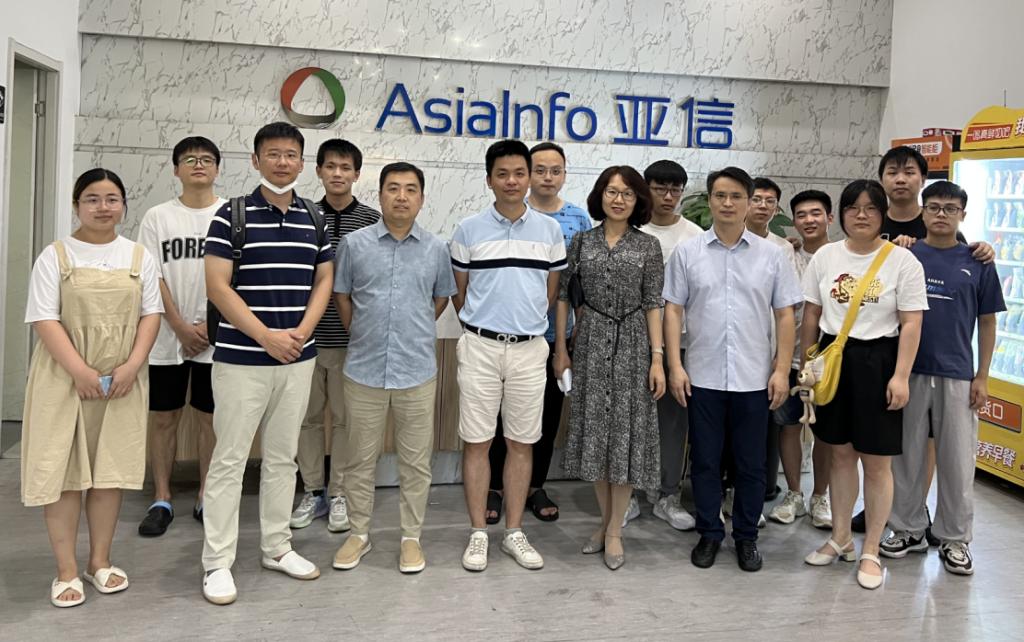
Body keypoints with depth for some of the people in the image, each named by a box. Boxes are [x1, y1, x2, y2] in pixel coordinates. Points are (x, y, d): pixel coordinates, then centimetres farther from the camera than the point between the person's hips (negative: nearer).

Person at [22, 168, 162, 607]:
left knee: (111, 469, 7)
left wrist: (132, 365, -10)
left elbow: (151, 314, 4)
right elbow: (44, 319, -8)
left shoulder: (139, 256, 7)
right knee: (62, 469, 0)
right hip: (65, 378, -2)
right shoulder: (55, 256, -1)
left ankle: (100, 561, 21)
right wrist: (80, 371, -18)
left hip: (122, 380, 2)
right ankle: (66, 571, 11)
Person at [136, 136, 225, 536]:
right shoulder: (158, 217, 4)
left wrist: (210, 325, -9)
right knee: (163, 417, 6)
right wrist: (181, 328, -9)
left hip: (216, 336, -1)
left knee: (211, 417, 6)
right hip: (167, 335, 1)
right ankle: (161, 499, 17)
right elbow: (153, 277, -1)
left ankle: (206, 499, 18)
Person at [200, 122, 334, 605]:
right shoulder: (231, 216, -5)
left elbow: (324, 280, 10)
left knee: (282, 456, 13)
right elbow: (217, 286, -10)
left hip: (298, 359, 5)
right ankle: (217, 562, 10)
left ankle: (277, 547, 25)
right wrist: (266, 336, -15)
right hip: (241, 358, -4)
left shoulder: (314, 220, 9)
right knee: (229, 459, 1)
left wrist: (302, 331, -6)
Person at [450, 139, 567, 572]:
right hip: (479, 347, -1)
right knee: (477, 441, 2)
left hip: (529, 349, 1)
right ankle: (478, 534, 13)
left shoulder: (549, 229, 5)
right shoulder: (469, 230, 1)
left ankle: (514, 532, 19)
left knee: (521, 442, 7)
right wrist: (479, 328, 11)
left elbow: (552, 289, 12)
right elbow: (459, 291, 9)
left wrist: (524, 323, 12)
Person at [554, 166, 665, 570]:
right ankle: (606, 520, 23)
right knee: (594, 429, 7)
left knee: (625, 430, 1)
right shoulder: (581, 242, 5)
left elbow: (653, 305, -1)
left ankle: (615, 530, 13)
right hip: (591, 342, 2)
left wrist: (657, 358, -7)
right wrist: (561, 348, 3)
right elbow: (562, 295, 6)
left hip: (632, 343, -1)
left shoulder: (648, 246, 2)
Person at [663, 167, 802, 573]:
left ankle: (746, 537, 25)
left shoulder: (771, 256, 3)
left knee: (751, 463, 9)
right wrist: (675, 366, -5)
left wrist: (782, 370, -3)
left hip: (754, 379, 0)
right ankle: (709, 534, 24)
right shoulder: (687, 253, 2)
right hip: (702, 377, 0)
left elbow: (784, 315, 4)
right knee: (705, 461, 9)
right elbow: (673, 311, 2)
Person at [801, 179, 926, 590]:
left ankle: (871, 551, 16)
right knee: (841, 453, 13)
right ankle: (840, 539, 27)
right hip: (833, 358, 3)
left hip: (878, 362, -3)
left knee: (876, 462, 3)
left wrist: (900, 376, -13)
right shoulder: (825, 257, 4)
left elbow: (911, 324, -7)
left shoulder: (902, 261, -5)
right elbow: (811, 315, 8)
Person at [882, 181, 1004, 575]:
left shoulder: (977, 263, 3)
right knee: (907, 457, 9)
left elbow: (987, 322, 7)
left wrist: (982, 376, 1)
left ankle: (955, 540, 19)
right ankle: (909, 530, 23)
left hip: (957, 376, 0)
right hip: (909, 371, 0)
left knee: (957, 462, 5)